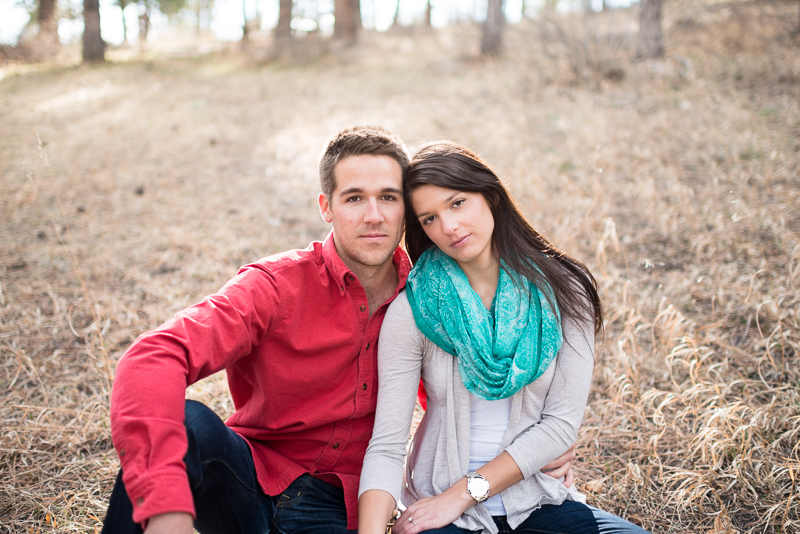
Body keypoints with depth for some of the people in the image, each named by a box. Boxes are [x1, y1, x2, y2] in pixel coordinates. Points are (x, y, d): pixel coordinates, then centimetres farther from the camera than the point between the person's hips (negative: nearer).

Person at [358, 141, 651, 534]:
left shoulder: (561, 291, -4)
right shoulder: (411, 311, -7)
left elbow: (562, 423, -7)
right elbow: (386, 446, -10)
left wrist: (464, 493, -13)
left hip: (535, 499, 2)